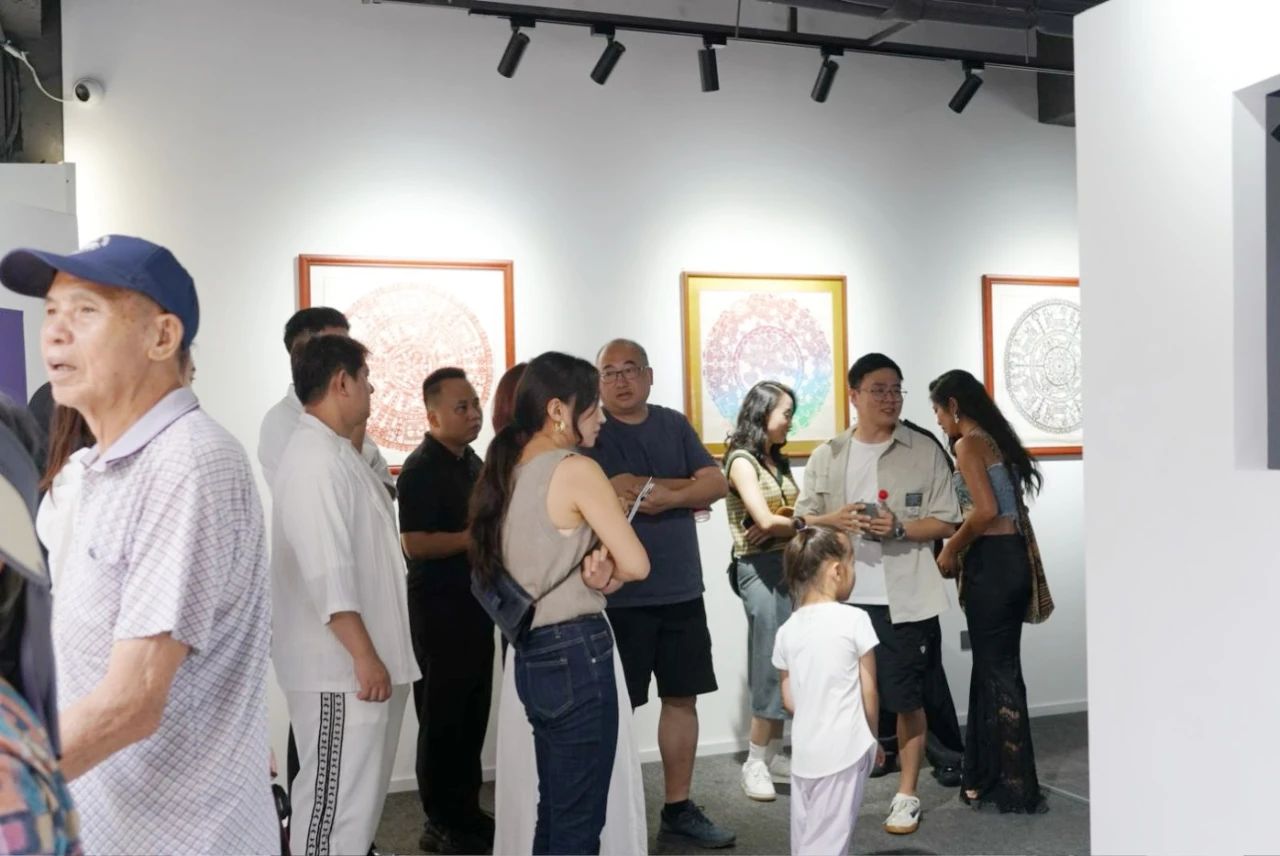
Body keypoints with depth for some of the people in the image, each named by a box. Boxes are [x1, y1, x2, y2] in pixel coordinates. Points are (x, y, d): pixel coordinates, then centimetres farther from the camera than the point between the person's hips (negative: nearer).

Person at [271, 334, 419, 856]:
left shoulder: (338, 453, 14)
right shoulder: (314, 459, -18)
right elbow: (326, 571, -24)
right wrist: (363, 655, -24)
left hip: (366, 659, 10)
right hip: (341, 665, -10)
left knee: (360, 795, 18)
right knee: (334, 801, -2)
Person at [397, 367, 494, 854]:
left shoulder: (472, 461, 13)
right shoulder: (421, 468, -14)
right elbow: (414, 543, -23)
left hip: (476, 601, 8)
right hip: (439, 607, -8)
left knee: (473, 714, 14)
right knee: (443, 718, 1)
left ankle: (467, 813, 26)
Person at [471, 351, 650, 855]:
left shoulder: (508, 470, 9)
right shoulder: (576, 470, -14)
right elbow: (637, 565, -16)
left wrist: (589, 569, -5)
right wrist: (605, 574, 5)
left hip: (531, 653, 8)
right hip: (576, 652, -8)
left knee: (554, 811, 19)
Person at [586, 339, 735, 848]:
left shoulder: (675, 425, 9)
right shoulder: (591, 433, -6)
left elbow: (718, 484, 0)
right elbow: (618, 492, -20)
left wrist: (662, 495, -15)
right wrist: (689, 489, -9)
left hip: (682, 590, 5)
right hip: (620, 595, -5)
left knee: (682, 698, 11)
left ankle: (678, 809, 23)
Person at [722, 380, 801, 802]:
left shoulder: (779, 462, 16)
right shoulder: (742, 460, -7)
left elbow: (794, 514, 8)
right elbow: (766, 520, -16)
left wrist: (780, 527, -12)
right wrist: (801, 523, 0)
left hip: (789, 565, 7)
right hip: (760, 569, -7)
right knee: (772, 664, -6)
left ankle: (773, 753, 16)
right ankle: (756, 762, 3)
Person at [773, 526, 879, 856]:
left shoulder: (787, 630, 2)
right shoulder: (854, 620, -10)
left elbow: (790, 700, 7)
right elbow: (869, 694, -5)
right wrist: (872, 737, 11)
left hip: (804, 751, 4)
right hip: (845, 749, -4)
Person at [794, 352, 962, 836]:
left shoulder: (925, 453, 1)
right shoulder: (826, 457, 8)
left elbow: (946, 523, 0)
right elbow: (802, 520, 9)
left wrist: (899, 528, -17)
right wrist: (833, 520, -12)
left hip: (904, 598, -2)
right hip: (843, 596, 2)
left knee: (907, 698, 5)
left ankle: (907, 795, 19)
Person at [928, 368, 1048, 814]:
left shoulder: (968, 444, -11)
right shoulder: (997, 440, 16)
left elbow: (985, 511, -21)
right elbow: (1005, 508, 15)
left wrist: (950, 550, -8)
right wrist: (962, 548, 17)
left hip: (990, 564, -9)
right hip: (1012, 558, 9)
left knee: (996, 671, -1)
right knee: (998, 667, 15)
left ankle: (1016, 789, 7)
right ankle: (991, 775, 24)